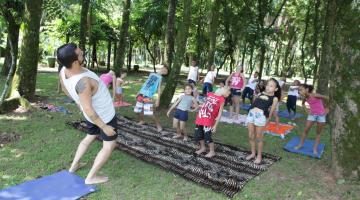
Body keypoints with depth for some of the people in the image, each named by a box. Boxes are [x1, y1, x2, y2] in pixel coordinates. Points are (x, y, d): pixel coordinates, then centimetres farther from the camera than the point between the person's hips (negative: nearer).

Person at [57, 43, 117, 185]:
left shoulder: (64, 71, -15)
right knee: (109, 145, 11)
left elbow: (65, 89, 7)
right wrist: (104, 127, -20)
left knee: (90, 137, 31)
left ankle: (74, 165, 42)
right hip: (104, 116, -8)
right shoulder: (83, 81, -40)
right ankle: (91, 177, 18)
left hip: (91, 115, 8)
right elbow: (89, 111, -33)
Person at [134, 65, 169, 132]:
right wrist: (139, 92, 19)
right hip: (141, 94, 6)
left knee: (150, 113, -11)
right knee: (139, 110, 14)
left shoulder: (160, 77, -1)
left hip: (148, 97, -6)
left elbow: (159, 89, -5)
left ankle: (159, 125, 2)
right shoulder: (152, 74, 14)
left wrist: (158, 100, -13)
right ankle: (141, 121, 39)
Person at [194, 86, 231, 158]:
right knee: (198, 135, 12)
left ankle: (212, 151, 18)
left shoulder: (221, 99, -4)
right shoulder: (210, 94, 9)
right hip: (200, 118, 5)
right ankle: (203, 148, 37)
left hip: (208, 121, -5)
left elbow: (220, 113, -5)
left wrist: (215, 125, -8)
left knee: (207, 137, -5)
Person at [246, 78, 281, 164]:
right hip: (251, 113, 5)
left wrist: (267, 120, 1)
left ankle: (259, 155, 22)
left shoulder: (274, 98, 6)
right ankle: (253, 153, 30)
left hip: (261, 116, -5)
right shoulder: (261, 93, 19)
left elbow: (271, 111, 4)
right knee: (251, 136, 12)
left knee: (258, 138, 4)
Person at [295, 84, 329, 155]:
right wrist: (306, 110, 4)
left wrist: (327, 109, -10)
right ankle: (300, 144, 14)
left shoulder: (315, 95, -23)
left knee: (318, 132, 7)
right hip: (312, 115, 5)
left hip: (321, 115, -4)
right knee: (306, 130, 3)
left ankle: (315, 148, 13)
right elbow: (303, 103, 18)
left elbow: (327, 99, -16)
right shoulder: (305, 98, -5)